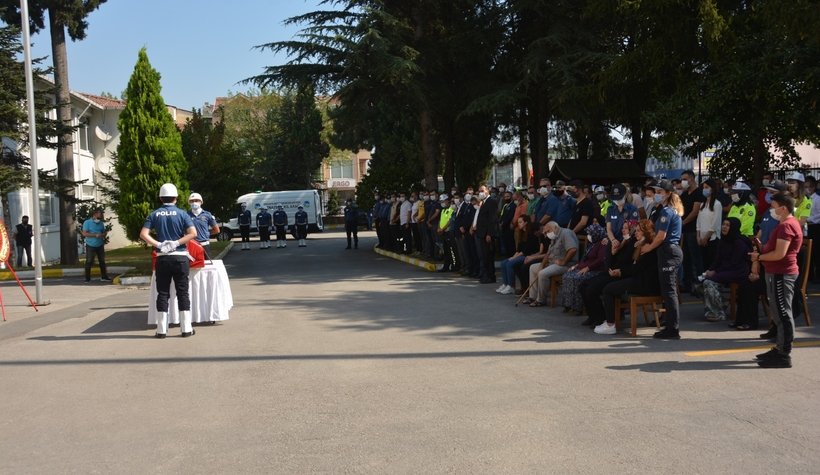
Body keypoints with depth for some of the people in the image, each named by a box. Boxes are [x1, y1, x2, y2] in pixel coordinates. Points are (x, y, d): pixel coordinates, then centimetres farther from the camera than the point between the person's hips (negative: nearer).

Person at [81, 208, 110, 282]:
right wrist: (95, 235, -20)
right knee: (89, 262, -3)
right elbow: (84, 233, -14)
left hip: (100, 245, 4)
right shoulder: (87, 222, -6)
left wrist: (101, 235, -9)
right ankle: (87, 278, 3)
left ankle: (103, 277, 16)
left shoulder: (101, 223, 8)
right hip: (90, 246, -4)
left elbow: (104, 233, 15)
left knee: (102, 261, 7)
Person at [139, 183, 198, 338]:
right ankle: (186, 328, 4)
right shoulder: (181, 213, -1)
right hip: (180, 257, -1)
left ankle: (161, 330, 6)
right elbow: (193, 233, -13)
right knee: (182, 292, 4)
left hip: (162, 258, 1)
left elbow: (143, 234, -6)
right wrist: (176, 243, -12)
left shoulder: (155, 214, 3)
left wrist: (158, 244, -9)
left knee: (163, 293, 6)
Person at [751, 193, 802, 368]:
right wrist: (761, 250, 8)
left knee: (783, 314, -7)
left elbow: (779, 254, -23)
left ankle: (784, 355, -4)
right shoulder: (788, 223, 18)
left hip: (781, 274, -11)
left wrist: (759, 257, -10)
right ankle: (780, 349, 24)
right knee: (780, 314, 16)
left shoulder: (786, 225, -17)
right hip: (777, 273, 11)